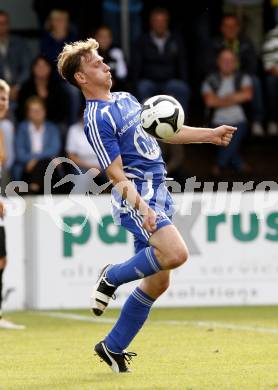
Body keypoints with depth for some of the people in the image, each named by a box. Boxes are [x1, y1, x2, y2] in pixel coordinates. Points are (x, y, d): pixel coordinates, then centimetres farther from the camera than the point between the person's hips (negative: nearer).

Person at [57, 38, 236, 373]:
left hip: (157, 193, 9)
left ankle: (113, 347, 19)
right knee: (176, 253, -28)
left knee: (157, 282, 9)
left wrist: (210, 135, 24)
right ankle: (112, 278, -3)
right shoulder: (97, 119, -12)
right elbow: (116, 174, -17)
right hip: (136, 197, -9)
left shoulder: (126, 99, 16)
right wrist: (140, 206, -29)